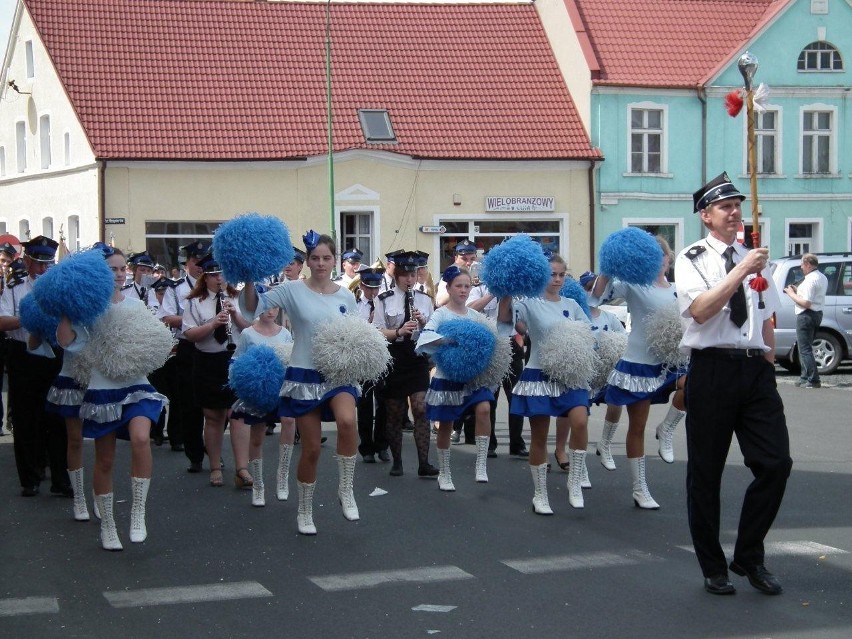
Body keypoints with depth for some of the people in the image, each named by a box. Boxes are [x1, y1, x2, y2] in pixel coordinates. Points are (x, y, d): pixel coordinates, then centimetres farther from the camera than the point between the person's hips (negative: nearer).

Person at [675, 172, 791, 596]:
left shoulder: (754, 258, 14)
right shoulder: (692, 259, -1)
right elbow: (700, 309, -17)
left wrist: (768, 367, 14)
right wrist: (741, 272, -19)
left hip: (755, 370, 4)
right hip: (712, 368, -4)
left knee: (776, 463, -5)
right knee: (705, 473, 4)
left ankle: (749, 556, 13)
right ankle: (714, 568, 18)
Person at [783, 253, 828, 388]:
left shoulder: (810, 280, -19)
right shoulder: (822, 278, 14)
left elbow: (806, 303, -24)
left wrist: (791, 294, -11)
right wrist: (797, 291, 15)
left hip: (806, 316, -11)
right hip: (817, 313, 11)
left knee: (805, 349, -7)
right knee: (805, 348, 18)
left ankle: (813, 380, -10)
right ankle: (805, 377, 22)